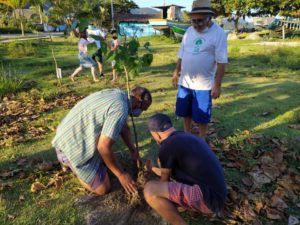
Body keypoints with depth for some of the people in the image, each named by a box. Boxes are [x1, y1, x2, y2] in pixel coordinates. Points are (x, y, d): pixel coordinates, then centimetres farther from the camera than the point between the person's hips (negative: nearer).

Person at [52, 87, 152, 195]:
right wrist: (121, 174, -17)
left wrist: (133, 151, 22)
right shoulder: (120, 109, -27)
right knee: (103, 189, -4)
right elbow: (103, 147, -28)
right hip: (72, 146, -9)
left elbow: (124, 127, 17)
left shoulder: (119, 95, 3)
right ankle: (72, 164, 9)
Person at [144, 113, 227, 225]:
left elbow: (165, 180, 3)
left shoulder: (167, 145, -13)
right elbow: (169, 173, 29)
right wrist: (152, 168, 44)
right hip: (215, 193, 10)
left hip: (208, 197, -10)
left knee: (149, 189, -20)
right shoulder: (188, 137, 15)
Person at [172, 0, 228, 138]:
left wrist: (217, 85, -16)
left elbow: (221, 62, -14)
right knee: (185, 112, 18)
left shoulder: (218, 33, -12)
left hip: (203, 84, -5)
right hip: (185, 81, 5)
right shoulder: (189, 31, 5)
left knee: (201, 116, 7)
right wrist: (176, 72, 12)